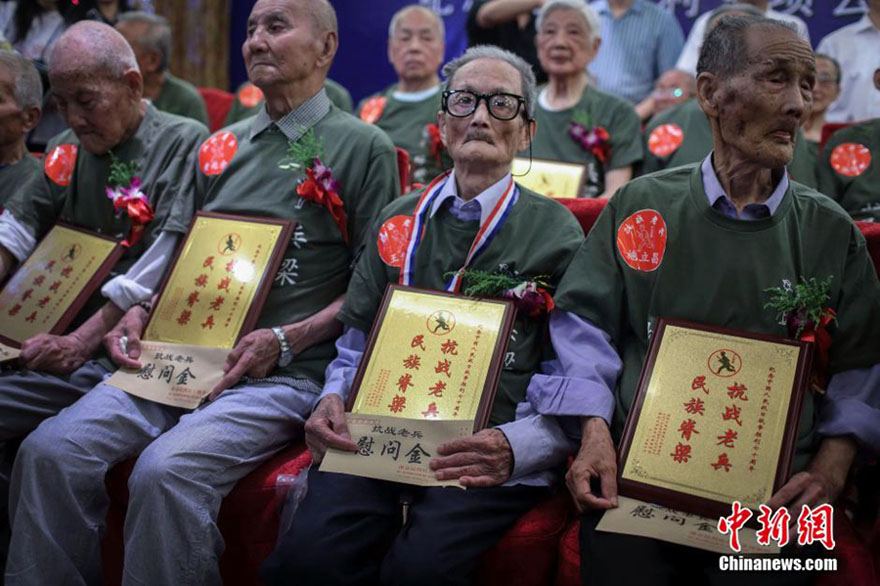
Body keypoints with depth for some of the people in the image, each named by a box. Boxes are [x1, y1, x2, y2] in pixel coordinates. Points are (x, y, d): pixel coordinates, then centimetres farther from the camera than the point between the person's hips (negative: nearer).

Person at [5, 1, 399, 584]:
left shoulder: (364, 148, 2)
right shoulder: (220, 148, 20)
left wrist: (287, 339, -12)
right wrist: (139, 314, 6)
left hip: (286, 375, -5)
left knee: (166, 470, -30)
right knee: (50, 451, -15)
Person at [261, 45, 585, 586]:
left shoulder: (557, 232, 6)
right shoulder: (399, 221, 18)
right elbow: (354, 347, 21)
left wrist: (514, 448, -18)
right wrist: (332, 401, -2)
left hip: (487, 459, -3)